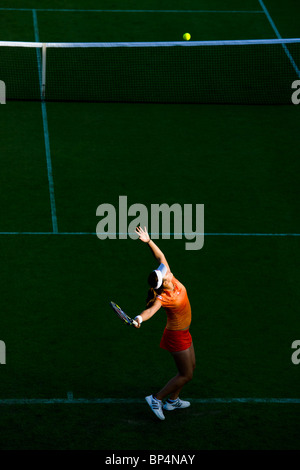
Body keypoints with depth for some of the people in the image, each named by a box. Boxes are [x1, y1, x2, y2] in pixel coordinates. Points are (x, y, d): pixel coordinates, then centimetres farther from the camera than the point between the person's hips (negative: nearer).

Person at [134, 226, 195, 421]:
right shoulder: (162, 297, -32)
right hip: (177, 336, -9)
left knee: (191, 366, 23)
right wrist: (139, 319, -69)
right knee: (186, 375, 1)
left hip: (184, 332, 9)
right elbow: (151, 310, -50)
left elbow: (160, 256, -9)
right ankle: (156, 398, 14)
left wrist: (148, 241, -17)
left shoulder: (171, 279, -14)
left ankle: (173, 400, 38)